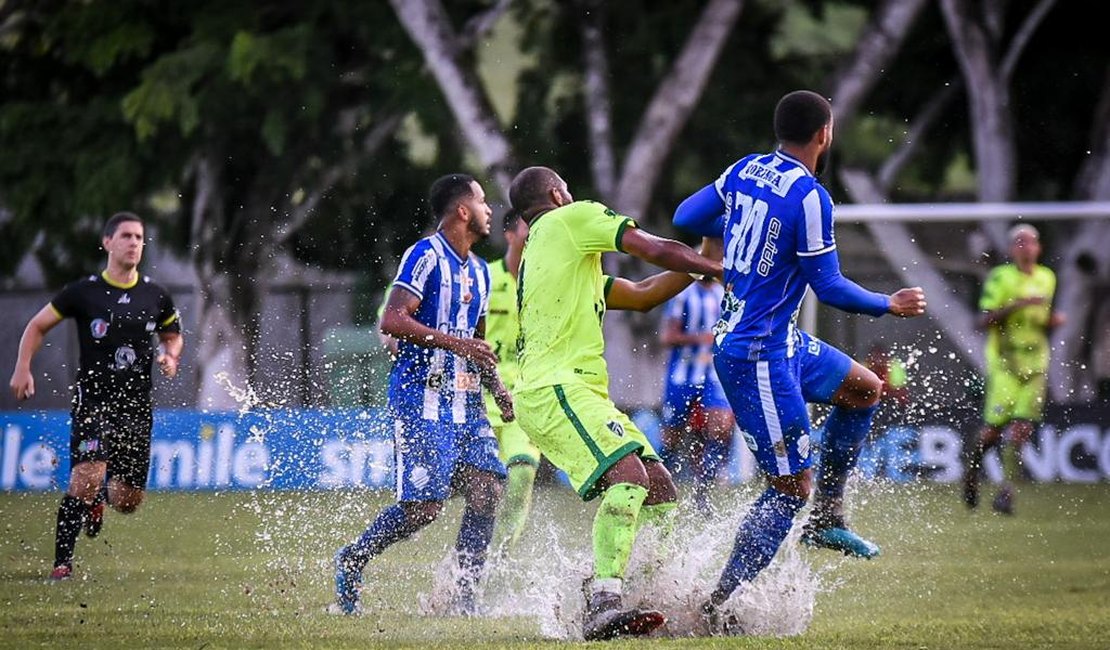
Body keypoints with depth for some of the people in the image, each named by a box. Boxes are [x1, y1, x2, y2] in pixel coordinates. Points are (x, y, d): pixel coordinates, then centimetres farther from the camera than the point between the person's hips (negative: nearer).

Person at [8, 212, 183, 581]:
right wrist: (23, 368, -4)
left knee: (128, 501, 6)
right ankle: (62, 561, -12)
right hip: (93, 401, -4)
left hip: (137, 408, 4)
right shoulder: (84, 292, -3)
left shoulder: (156, 297, 6)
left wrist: (170, 357, 2)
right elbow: (38, 326, 8)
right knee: (87, 478, -23)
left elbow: (173, 336, 24)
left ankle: (99, 499, 43)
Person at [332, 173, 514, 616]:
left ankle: (465, 595, 1)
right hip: (421, 400, -8)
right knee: (424, 506, -11)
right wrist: (452, 343, -26)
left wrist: (498, 389, 15)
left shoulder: (479, 271, 19)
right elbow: (392, 320, -19)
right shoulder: (426, 256, -9)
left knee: (486, 489, -6)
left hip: (465, 401, 8)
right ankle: (351, 560, 12)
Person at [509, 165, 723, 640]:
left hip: (581, 394, 10)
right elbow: (657, 252, -3)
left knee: (661, 494, 6)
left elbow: (642, 295, 30)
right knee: (628, 477, -28)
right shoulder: (571, 218, 4)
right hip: (556, 390, -10)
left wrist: (702, 266, 23)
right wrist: (721, 268, 10)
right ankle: (604, 607, -40)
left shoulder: (535, 258, 30)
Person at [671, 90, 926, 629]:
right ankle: (714, 605, -9)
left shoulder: (745, 170, 4)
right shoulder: (810, 198, -20)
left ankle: (827, 517, 24)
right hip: (758, 355, -10)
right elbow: (829, 288, -15)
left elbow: (685, 218, 13)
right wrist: (891, 305, 0)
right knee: (793, 486, -8)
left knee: (863, 389, 24)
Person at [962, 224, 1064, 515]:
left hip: (1035, 362, 5)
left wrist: (1053, 321, 5)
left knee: (1022, 428, -7)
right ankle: (973, 467, 23)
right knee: (995, 426, -6)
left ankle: (1006, 491, -5)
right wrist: (1017, 305, -21)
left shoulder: (1047, 278, 14)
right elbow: (984, 321, -12)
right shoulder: (1000, 277, -5)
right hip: (1004, 362, -5)